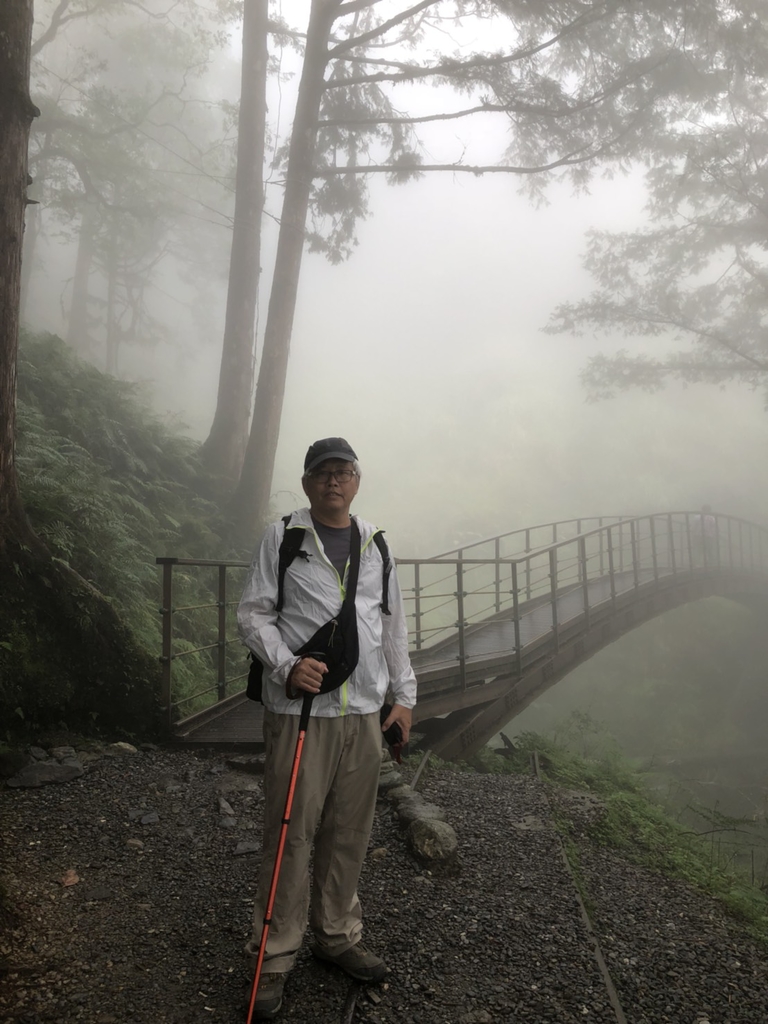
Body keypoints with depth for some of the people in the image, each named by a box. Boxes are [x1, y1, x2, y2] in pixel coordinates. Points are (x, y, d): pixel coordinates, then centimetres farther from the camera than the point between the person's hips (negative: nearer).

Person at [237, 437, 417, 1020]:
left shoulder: (374, 545, 13)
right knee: (291, 833, 1)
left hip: (364, 711, 4)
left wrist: (404, 695, 13)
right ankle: (275, 958, 17)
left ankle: (337, 936, 30)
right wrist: (286, 665, -18)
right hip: (298, 709, -4)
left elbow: (393, 625, 17)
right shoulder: (282, 537, 0)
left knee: (349, 833, 11)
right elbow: (253, 614, -2)